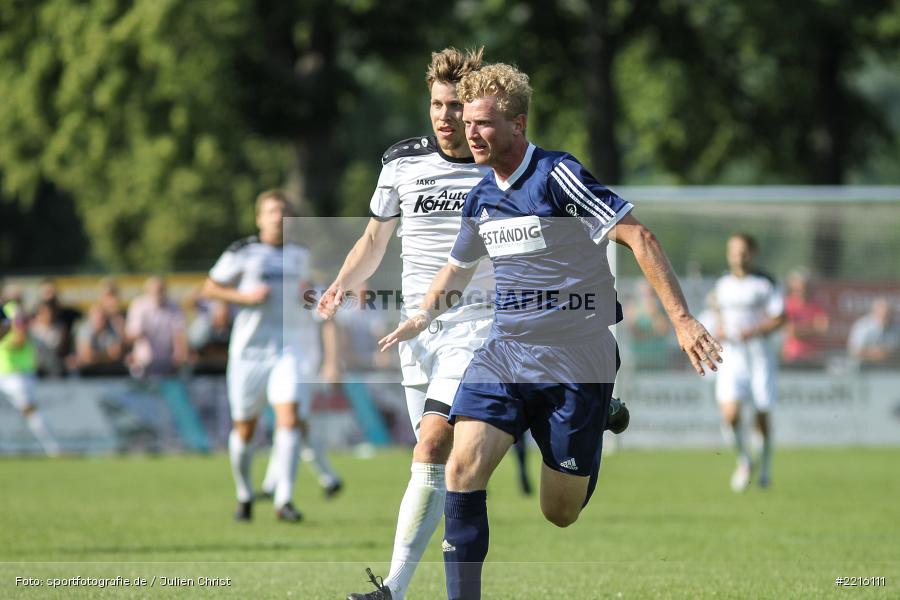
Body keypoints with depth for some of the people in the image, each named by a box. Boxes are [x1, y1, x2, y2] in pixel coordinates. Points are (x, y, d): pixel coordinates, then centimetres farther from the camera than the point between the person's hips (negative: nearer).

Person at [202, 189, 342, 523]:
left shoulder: (300, 255, 11)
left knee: (290, 418, -16)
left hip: (289, 348, 2)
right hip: (249, 349, -2)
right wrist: (246, 297, -14)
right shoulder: (243, 252, -3)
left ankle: (284, 501, -18)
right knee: (244, 428, 4)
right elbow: (209, 289, 1)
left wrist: (307, 293, 7)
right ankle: (244, 497, 26)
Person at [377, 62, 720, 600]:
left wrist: (682, 319, -22)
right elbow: (459, 266, 30)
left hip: (576, 364, -5)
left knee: (561, 513, 3)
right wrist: (423, 316, 17)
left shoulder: (558, 176, -13)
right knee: (463, 468, -17)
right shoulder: (481, 199, 9)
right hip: (505, 354, 5)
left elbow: (638, 237, -16)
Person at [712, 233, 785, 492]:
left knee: (762, 413, 4)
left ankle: (765, 463, 29)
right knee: (730, 412, -14)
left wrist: (754, 331, -22)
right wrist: (720, 330, 3)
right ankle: (744, 461, 9)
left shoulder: (766, 284, -6)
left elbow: (779, 318, -8)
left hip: (759, 353, -3)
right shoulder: (723, 284, 8)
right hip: (731, 354, 3)